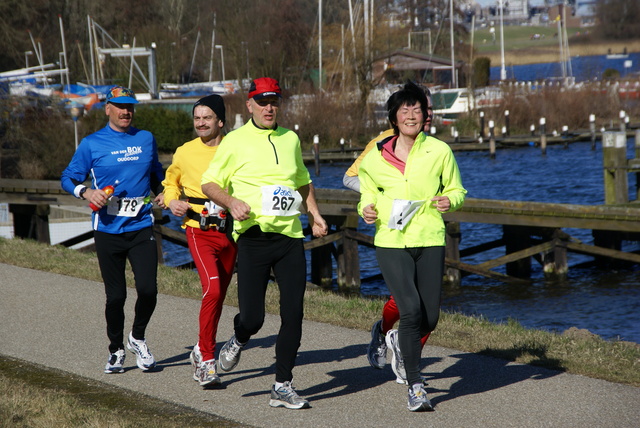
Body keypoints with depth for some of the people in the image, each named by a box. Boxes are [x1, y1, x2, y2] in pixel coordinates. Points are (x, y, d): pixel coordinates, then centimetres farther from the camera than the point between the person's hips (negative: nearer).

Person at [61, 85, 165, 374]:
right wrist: (87, 192, -14)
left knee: (148, 290, -11)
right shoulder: (91, 144, 1)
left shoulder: (146, 139, 11)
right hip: (108, 230, -2)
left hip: (141, 228, 2)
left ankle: (137, 338, 16)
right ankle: (116, 349, 22)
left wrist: (164, 196, 8)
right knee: (115, 295, 2)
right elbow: (68, 178, 4)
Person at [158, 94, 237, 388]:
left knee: (218, 295, 10)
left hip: (229, 231, 2)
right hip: (199, 231, -2)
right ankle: (207, 358, -11)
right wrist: (172, 201, 2)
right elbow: (171, 182, 22)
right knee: (212, 289, -20)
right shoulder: (185, 152, 3)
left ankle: (202, 351, 30)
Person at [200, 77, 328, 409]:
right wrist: (231, 202, -15)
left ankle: (282, 387, 8)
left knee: (293, 314, -1)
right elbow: (209, 183, 3)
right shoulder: (235, 141, 1)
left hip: (290, 236, 4)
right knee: (252, 316, -9)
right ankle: (237, 341, 28)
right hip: (253, 236, -4)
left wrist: (314, 214, 18)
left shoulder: (290, 139, 15)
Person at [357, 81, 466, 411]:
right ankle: (415, 386, -6)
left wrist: (449, 201, -11)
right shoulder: (375, 158, 4)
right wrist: (366, 210, -4)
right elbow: (368, 194, 18)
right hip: (391, 242, -1)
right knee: (411, 310, -16)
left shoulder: (439, 151, 2)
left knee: (429, 318, 3)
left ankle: (403, 343, 40)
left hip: (429, 241, 1)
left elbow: (456, 190, 12)